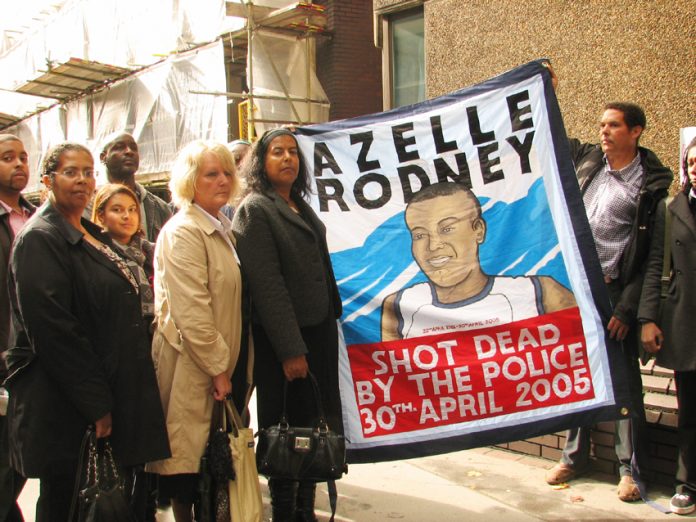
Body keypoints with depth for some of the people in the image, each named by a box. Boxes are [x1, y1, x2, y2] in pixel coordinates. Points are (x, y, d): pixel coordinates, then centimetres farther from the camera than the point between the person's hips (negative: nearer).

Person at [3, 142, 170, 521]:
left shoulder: (92, 236, 15)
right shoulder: (39, 238, -12)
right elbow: (52, 329, -20)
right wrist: (95, 403, -19)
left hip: (109, 394, 9)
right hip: (64, 407, -8)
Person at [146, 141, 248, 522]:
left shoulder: (221, 229, 14)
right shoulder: (183, 232, -15)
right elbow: (190, 311, -21)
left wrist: (227, 361, 14)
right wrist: (217, 368, -18)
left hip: (217, 361, 9)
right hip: (190, 365, -9)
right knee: (187, 451, 1)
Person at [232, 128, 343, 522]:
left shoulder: (301, 207, 15)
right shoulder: (255, 209, -9)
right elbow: (267, 284, -16)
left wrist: (331, 323, 13)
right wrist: (290, 350, -20)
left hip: (318, 334, 7)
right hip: (283, 341, -7)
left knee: (312, 431, 12)